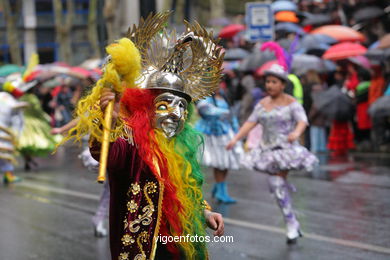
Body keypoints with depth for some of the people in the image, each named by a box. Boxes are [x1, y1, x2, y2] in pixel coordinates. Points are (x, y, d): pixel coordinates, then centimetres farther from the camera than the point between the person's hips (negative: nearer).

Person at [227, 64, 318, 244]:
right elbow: (250, 123, 1)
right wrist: (236, 139, -13)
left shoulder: (291, 103, -8)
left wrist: (296, 132, -45)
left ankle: (291, 225, -2)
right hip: (268, 149, 6)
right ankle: (293, 224, 20)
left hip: (286, 148, -6)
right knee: (277, 185, 7)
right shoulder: (263, 104, 9)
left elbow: (302, 121, -23)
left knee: (277, 183, -15)